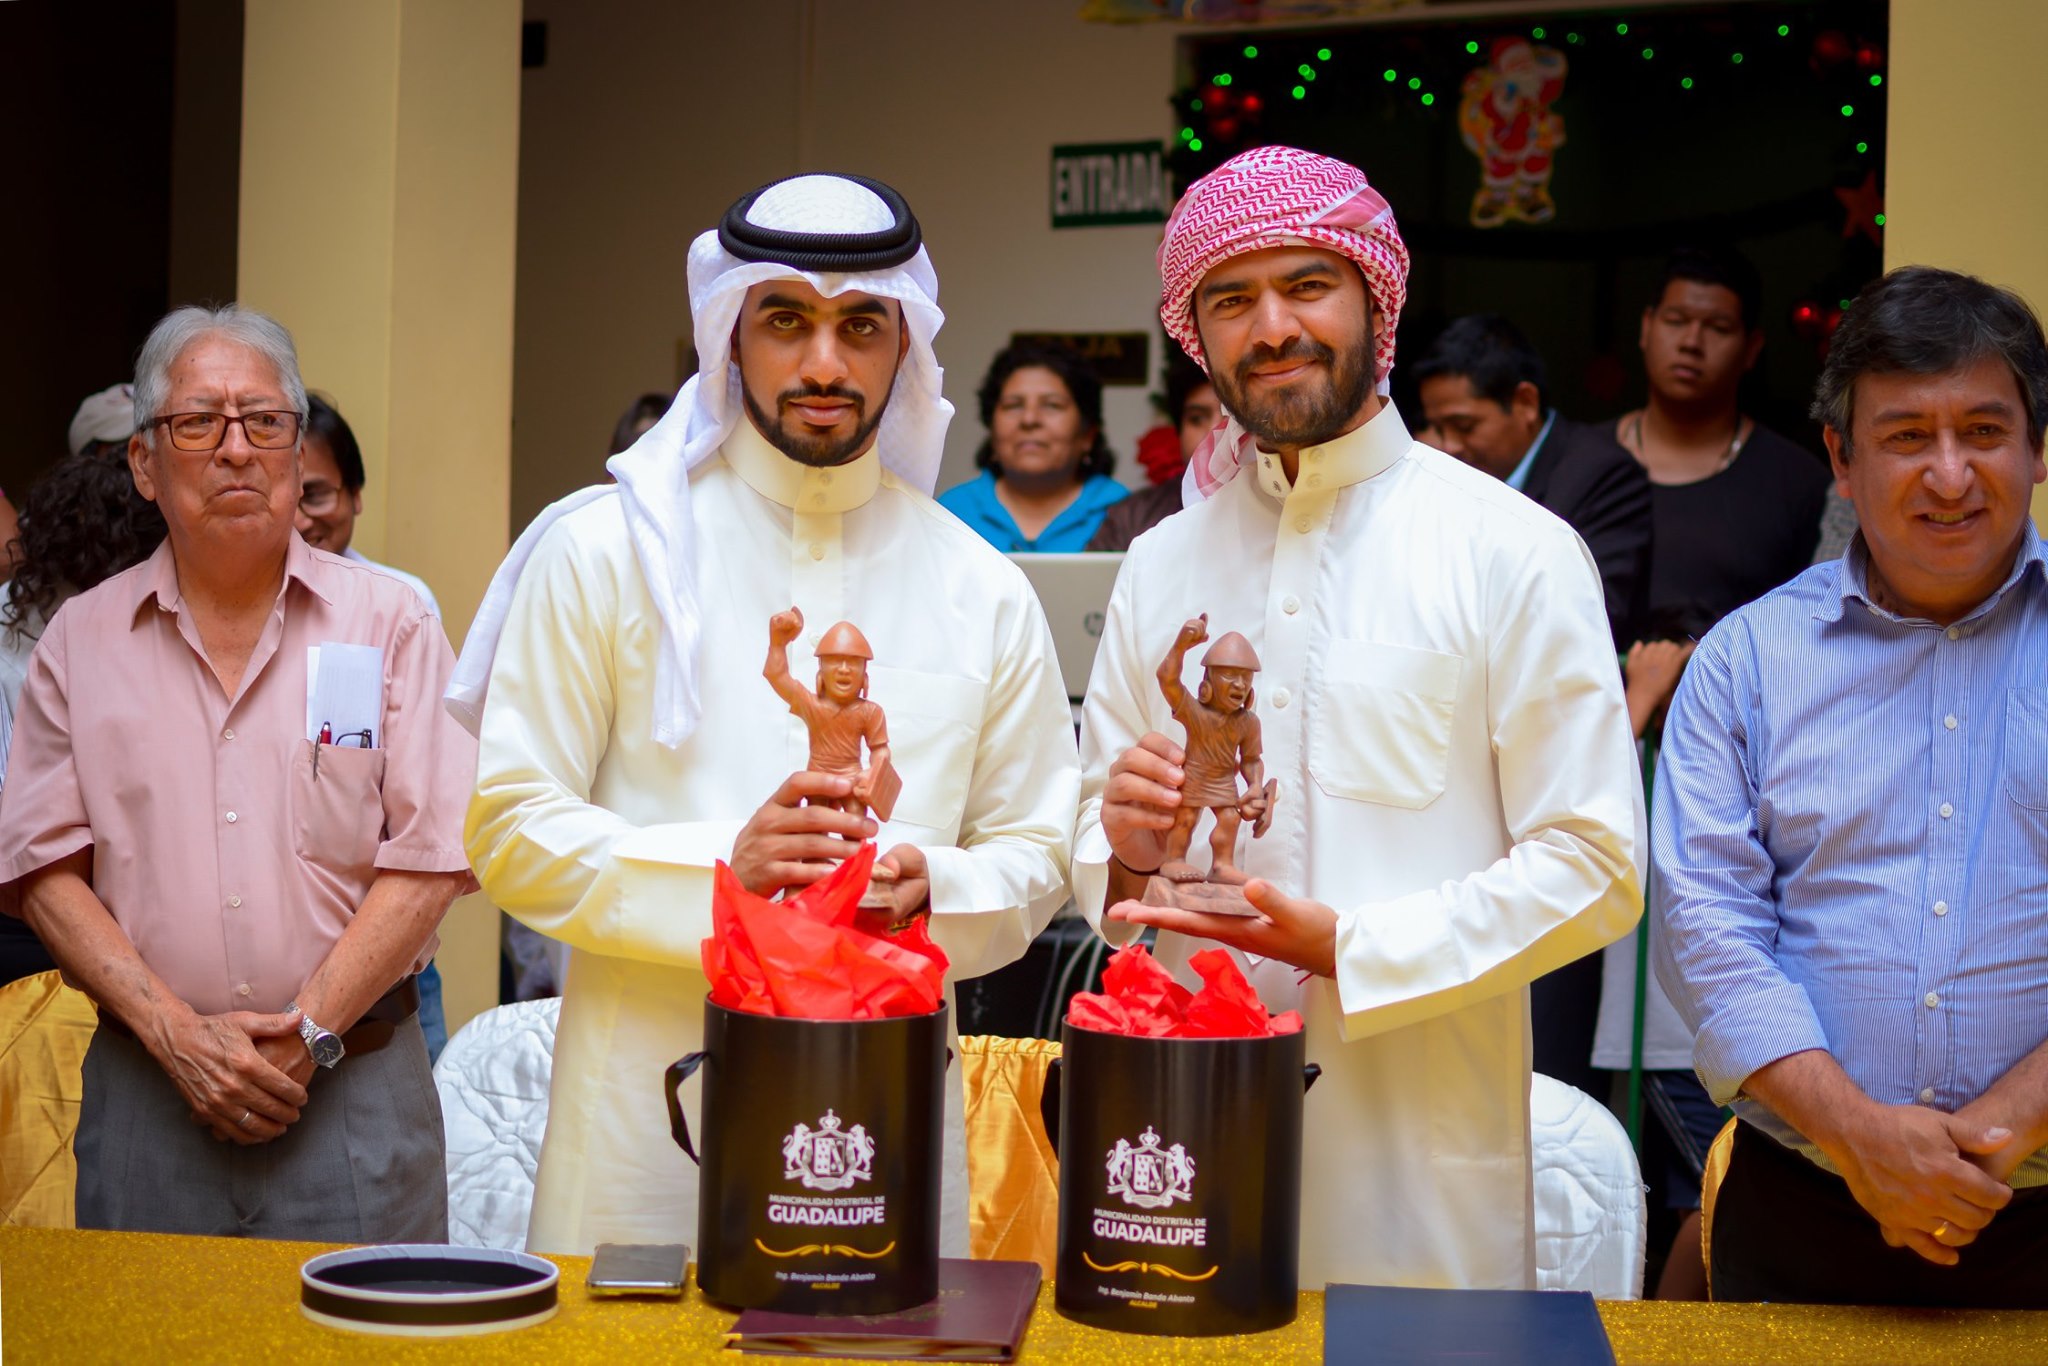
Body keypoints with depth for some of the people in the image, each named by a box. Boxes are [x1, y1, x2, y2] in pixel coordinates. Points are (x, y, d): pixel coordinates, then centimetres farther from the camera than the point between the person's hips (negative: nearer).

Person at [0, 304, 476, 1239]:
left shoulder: (389, 623, 3)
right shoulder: (81, 640, 8)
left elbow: (430, 856, -3)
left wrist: (308, 1032, -11)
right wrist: (174, 1031, -10)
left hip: (354, 1097, -1)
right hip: (146, 1090, 2)